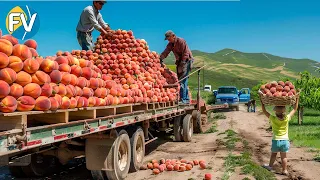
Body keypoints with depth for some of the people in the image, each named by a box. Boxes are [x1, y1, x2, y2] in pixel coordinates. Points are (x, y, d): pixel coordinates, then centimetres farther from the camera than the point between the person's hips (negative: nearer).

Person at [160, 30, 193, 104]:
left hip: (186, 61, -8)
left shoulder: (181, 41, -15)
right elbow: (165, 52, 4)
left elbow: (185, 54, -19)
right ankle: (187, 99, 15)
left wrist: (181, 65, -23)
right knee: (183, 81, 9)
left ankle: (183, 99, -16)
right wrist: (160, 59, -12)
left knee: (182, 81, -16)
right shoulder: (170, 44, 8)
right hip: (180, 62, 8)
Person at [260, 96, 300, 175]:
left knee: (273, 154, 20)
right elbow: (295, 109, 0)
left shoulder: (273, 119, -15)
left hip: (276, 140, -1)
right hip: (285, 140, 1)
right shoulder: (287, 118, -12)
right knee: (283, 156, 11)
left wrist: (261, 99, -3)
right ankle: (284, 170, 19)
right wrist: (297, 98, 5)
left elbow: (264, 111, -5)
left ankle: (270, 166, 36)